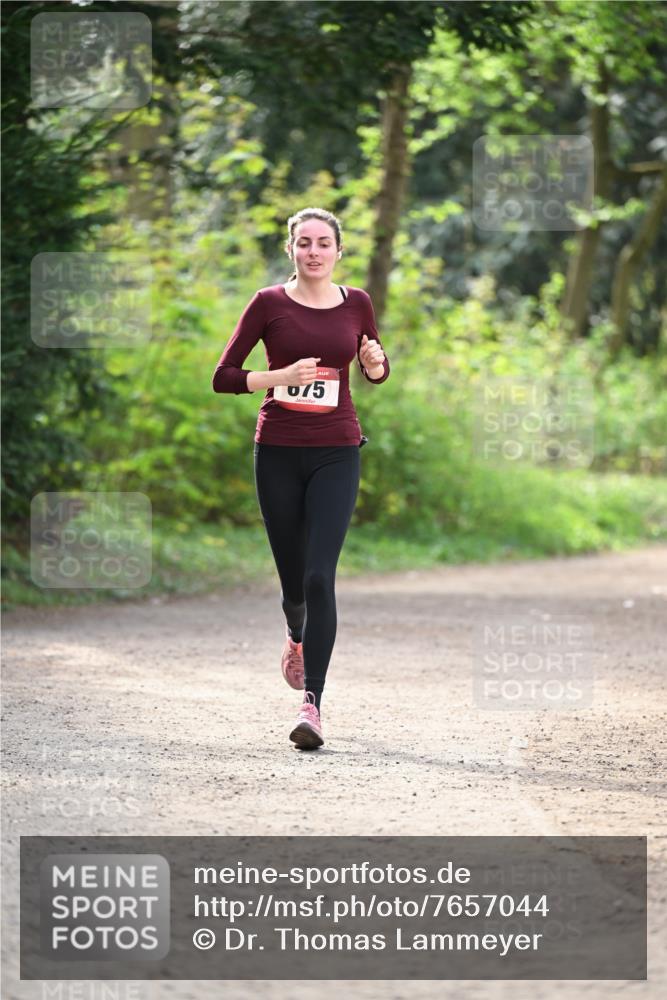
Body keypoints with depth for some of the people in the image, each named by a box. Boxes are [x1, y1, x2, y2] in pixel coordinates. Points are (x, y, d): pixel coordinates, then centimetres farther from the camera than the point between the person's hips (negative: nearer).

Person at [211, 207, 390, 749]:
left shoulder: (357, 303, 5)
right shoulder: (269, 304, -1)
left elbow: (377, 372, 20)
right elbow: (223, 377, -1)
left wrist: (375, 361, -4)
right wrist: (281, 376, -16)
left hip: (337, 453, 0)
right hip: (278, 452, 0)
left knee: (320, 576, -13)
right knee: (293, 577, 9)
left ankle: (312, 703, -16)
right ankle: (297, 638, 45)